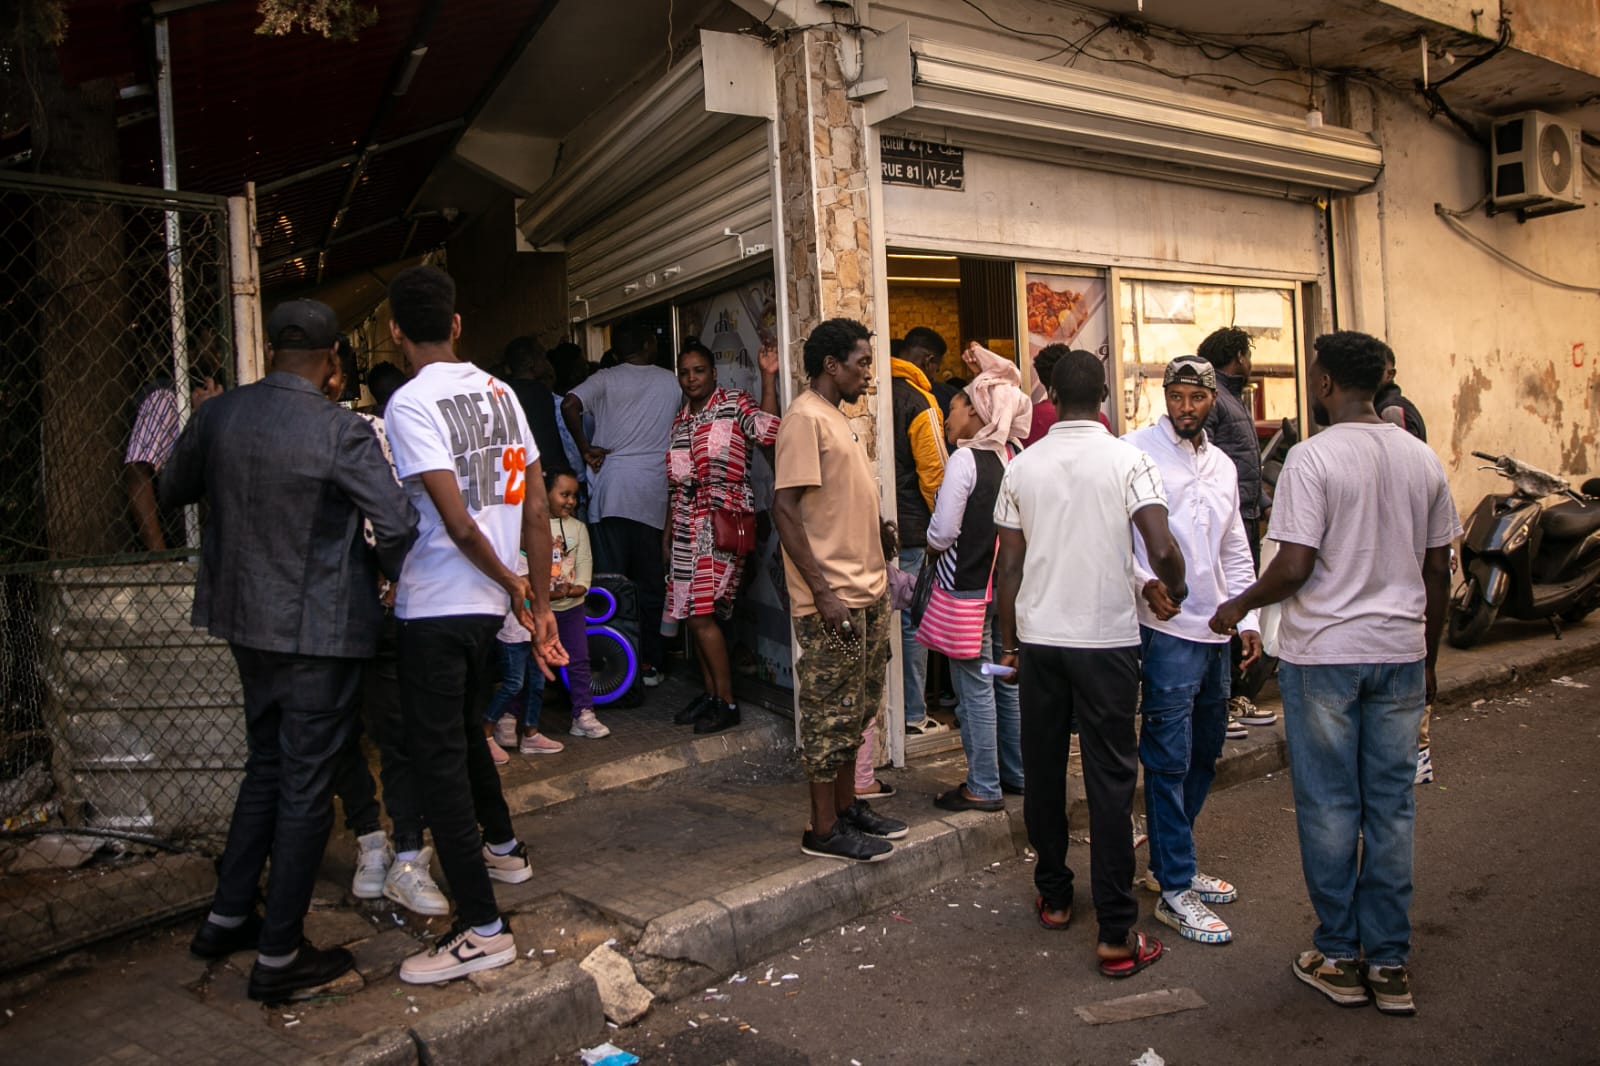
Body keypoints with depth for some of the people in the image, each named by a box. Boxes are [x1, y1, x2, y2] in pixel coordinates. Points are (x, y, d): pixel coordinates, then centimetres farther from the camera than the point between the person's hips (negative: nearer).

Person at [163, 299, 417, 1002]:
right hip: (321, 628, -6)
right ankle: (277, 958, 14)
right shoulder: (341, 434, -18)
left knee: (267, 765, 23)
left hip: (246, 618, 6)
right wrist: (385, 574, -1)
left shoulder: (217, 415, -1)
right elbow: (398, 526, -21)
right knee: (306, 786, 4)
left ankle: (226, 918, 33)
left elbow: (173, 491, 15)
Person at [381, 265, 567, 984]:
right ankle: (503, 846, 45)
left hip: (435, 607, -8)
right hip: (486, 606, 8)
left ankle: (481, 928, 3)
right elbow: (535, 509, 7)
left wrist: (515, 589, -6)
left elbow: (459, 524, -20)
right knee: (464, 729, 27)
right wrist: (538, 600, 12)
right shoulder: (498, 392, 7)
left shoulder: (409, 404, -14)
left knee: (437, 757, -1)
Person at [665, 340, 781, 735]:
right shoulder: (680, 421, 18)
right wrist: (668, 530, 19)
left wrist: (768, 376, -23)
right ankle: (710, 693, 20)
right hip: (688, 521, 7)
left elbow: (767, 430, -21)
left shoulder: (734, 403, -1)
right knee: (691, 613, 7)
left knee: (702, 613, -11)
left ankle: (727, 702, 0)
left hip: (723, 519, -7)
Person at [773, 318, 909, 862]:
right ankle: (824, 829, 10)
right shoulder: (805, 418, -13)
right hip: (833, 599, -10)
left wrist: (878, 529, 10)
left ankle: (847, 804, 30)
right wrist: (822, 590, -23)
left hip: (867, 592, 10)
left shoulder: (837, 418, 17)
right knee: (830, 713, -1)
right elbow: (785, 507, -20)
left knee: (856, 708, 17)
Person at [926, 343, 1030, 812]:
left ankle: (983, 788, 4)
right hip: (1007, 581, 7)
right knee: (1007, 679, 15)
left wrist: (931, 552, 4)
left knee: (975, 685, -1)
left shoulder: (964, 460, -16)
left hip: (967, 586, -7)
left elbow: (942, 532, -17)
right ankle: (1016, 773, 26)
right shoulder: (1011, 455, 3)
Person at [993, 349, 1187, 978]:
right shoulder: (1127, 460, -6)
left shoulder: (1022, 466, 2)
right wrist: (1176, 589, 6)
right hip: (1106, 639, -2)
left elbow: (1009, 565, 5)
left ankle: (1053, 897, 29)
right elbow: (1162, 549, -16)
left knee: (1043, 771, 15)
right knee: (1110, 780, 2)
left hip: (1039, 638, 3)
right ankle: (1116, 935, 4)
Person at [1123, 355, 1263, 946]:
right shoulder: (1137, 450, -6)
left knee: (1203, 753, 15)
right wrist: (1147, 581, -26)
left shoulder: (1222, 465, 17)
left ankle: (1168, 860, 29)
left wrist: (1247, 617, 14)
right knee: (1169, 759, -5)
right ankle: (1175, 890, 3)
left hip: (1216, 630, 8)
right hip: (1167, 628, -8)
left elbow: (1235, 550, 21)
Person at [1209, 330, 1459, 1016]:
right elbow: (1438, 573, 10)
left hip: (1323, 655, -5)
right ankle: (1390, 964, 19)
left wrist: (1240, 606, 0)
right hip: (1400, 652, 5)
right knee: (1391, 806, 11)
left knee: (1329, 806, 6)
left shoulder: (1312, 456, -12)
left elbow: (1294, 567, -18)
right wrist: (1427, 658, 21)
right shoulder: (1422, 458, 6)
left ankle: (1339, 958, 17)